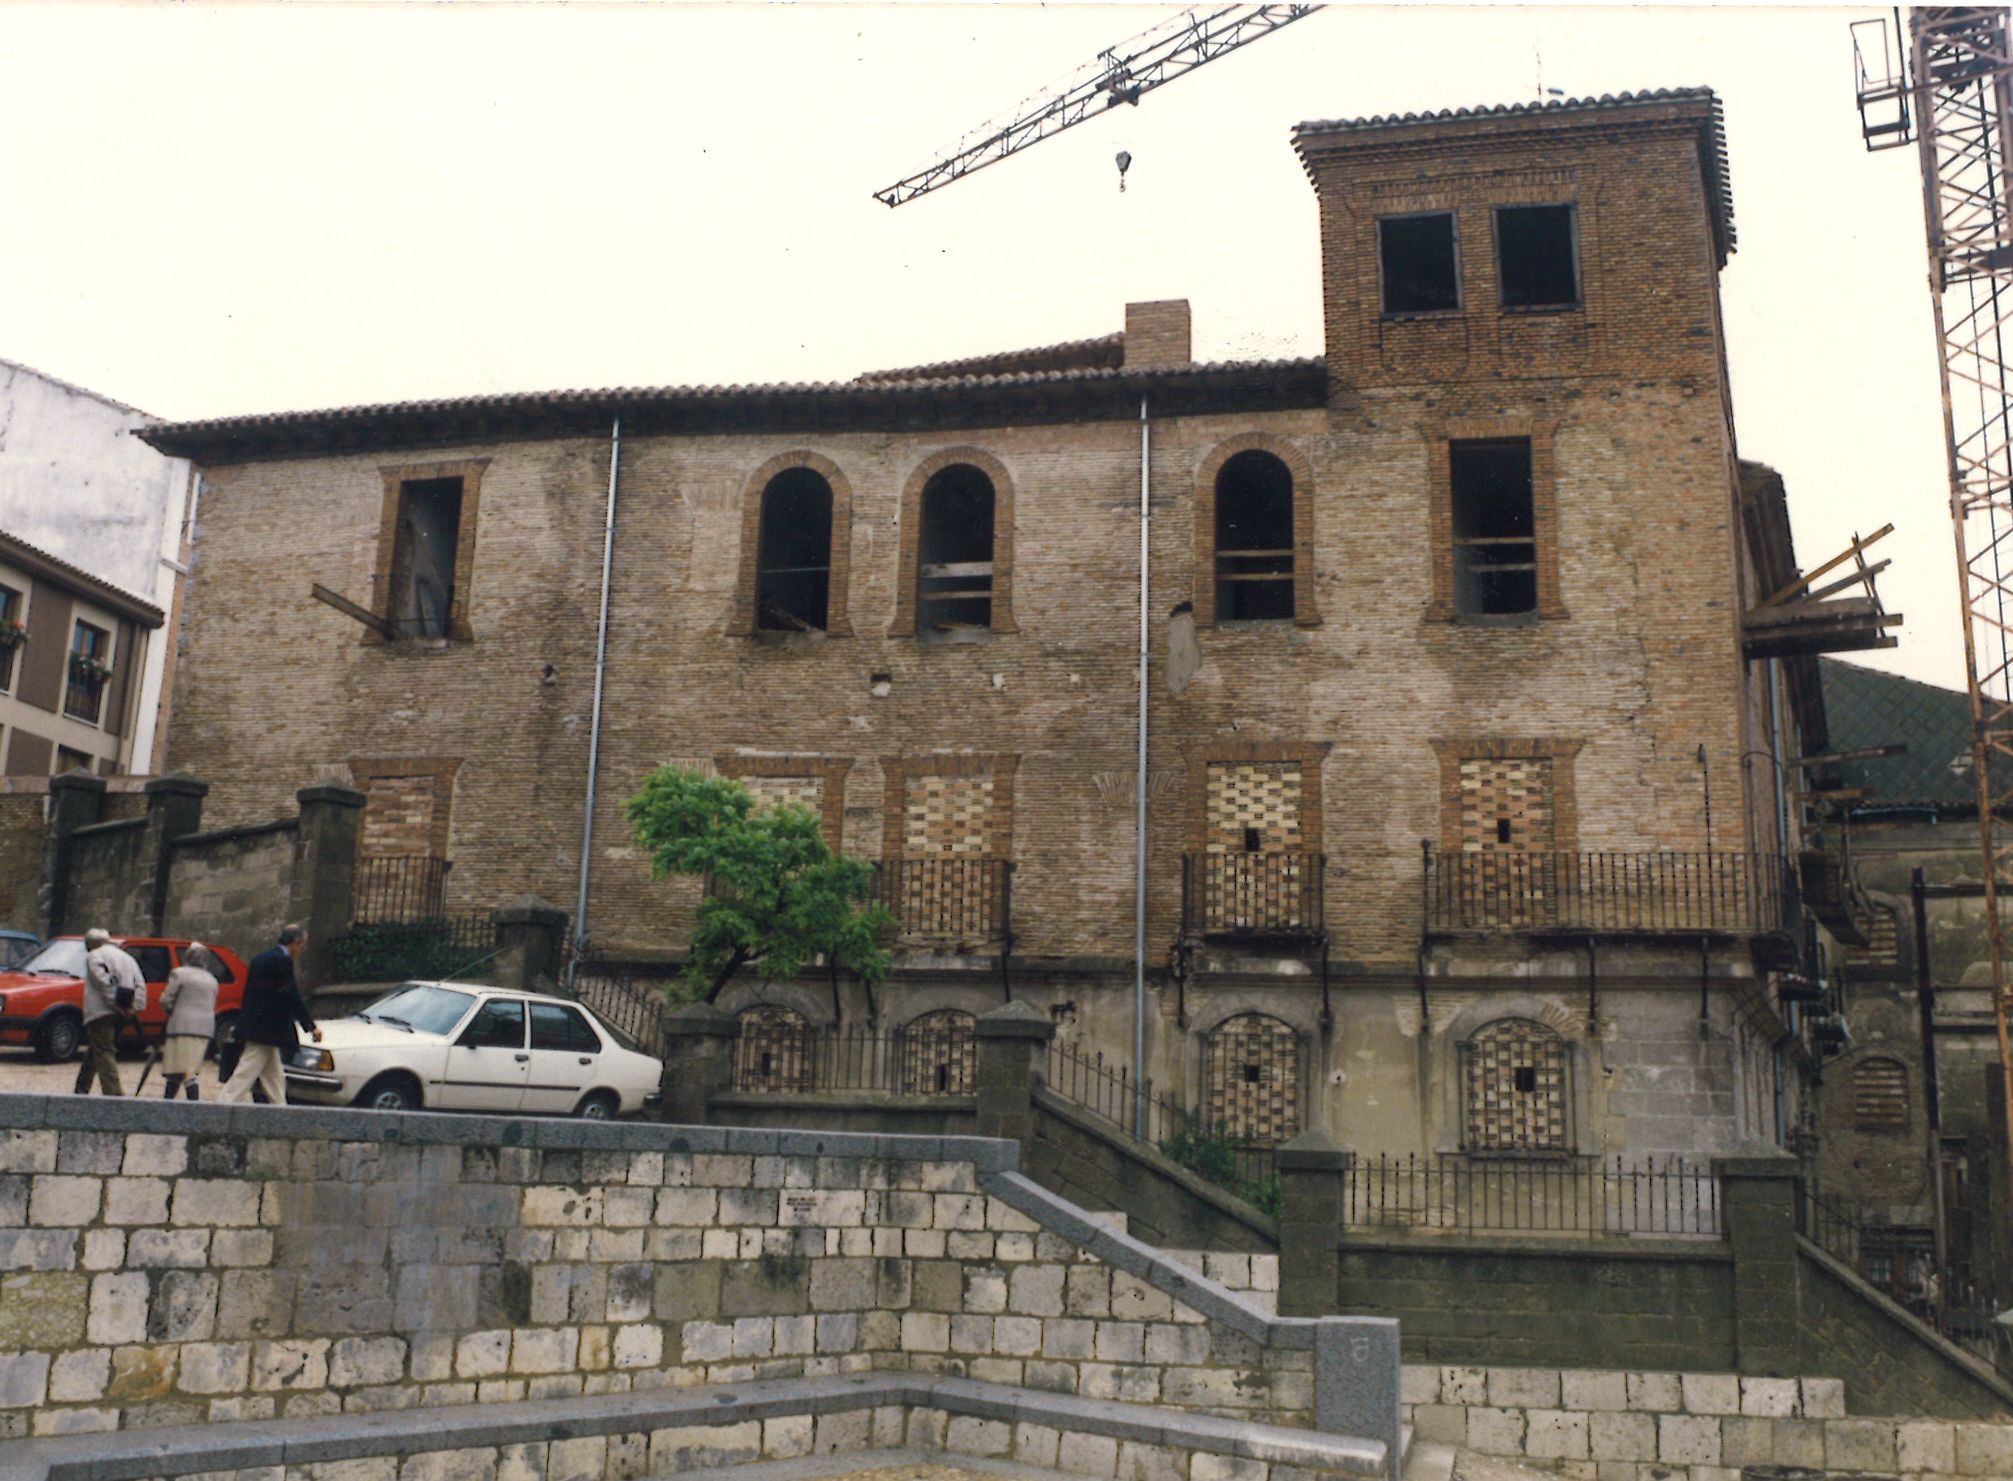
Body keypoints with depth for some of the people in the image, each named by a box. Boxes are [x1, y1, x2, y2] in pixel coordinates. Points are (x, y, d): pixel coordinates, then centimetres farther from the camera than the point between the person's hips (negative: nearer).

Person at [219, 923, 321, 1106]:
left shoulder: (262, 958, 14)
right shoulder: (282, 961, -15)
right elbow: (293, 999, -16)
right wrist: (311, 1027, -9)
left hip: (255, 1027, 10)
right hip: (265, 1030, -10)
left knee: (275, 1076, 13)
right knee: (246, 1074, -6)